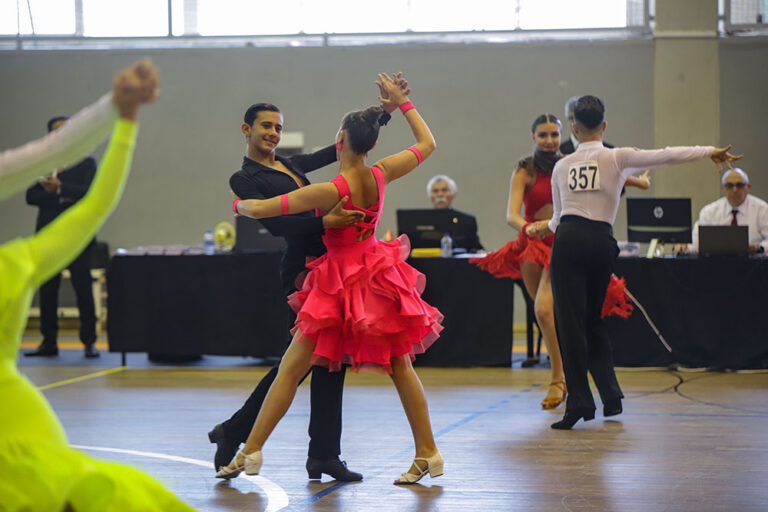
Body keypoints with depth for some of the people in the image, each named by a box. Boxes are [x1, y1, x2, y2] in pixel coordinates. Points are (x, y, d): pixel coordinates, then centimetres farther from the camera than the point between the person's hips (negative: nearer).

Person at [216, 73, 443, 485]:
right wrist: (402, 102, 14)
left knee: (290, 369, 1)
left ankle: (251, 451, 3)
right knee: (400, 367, 12)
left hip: (340, 284, -5)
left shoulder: (330, 191, -22)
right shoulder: (380, 176, -8)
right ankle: (427, 453, 14)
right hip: (378, 277, 5)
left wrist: (238, 204, 4)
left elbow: (258, 209, -18)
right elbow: (426, 144, 11)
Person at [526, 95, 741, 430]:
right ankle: (610, 395, 14)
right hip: (601, 239, 1)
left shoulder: (561, 166, 12)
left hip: (568, 239, -1)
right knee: (593, 318, 16)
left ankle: (579, 399, -11)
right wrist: (709, 152, 5)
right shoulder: (617, 158, 6)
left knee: (570, 320, -3)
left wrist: (546, 227, 44)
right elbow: (664, 156, -2)